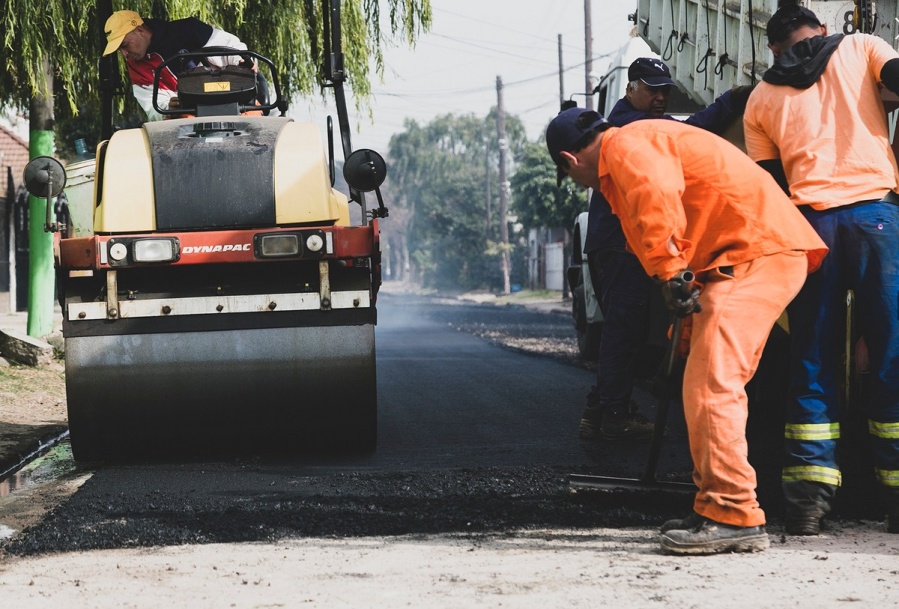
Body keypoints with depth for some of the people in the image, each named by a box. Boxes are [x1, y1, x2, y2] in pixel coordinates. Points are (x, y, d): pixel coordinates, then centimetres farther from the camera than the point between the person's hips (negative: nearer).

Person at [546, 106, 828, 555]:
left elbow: (658, 195, -28)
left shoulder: (624, 147, -6)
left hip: (756, 252, -11)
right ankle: (717, 509, 19)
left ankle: (734, 516, -18)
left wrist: (670, 273, -26)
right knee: (707, 386, 15)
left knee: (711, 385, -16)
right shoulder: (645, 143, 27)